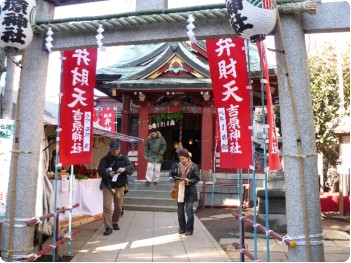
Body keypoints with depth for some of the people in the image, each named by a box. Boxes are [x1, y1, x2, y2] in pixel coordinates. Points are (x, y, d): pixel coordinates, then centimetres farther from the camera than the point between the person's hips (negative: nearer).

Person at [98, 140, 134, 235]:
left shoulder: (124, 159, 2)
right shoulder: (105, 159, -2)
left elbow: (131, 169, -7)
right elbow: (100, 171, -9)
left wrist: (124, 169, -29)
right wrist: (108, 174, -28)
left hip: (120, 186, 2)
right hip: (107, 186, -2)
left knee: (118, 206, 12)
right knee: (107, 206, -9)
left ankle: (115, 222, 34)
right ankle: (108, 227, -5)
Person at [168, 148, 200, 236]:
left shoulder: (194, 166, -10)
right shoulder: (177, 165, 1)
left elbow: (197, 179, -10)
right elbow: (172, 173, 10)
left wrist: (188, 181, -23)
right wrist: (171, 177, -12)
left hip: (190, 192, -4)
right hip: (179, 191, 4)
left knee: (189, 211, 0)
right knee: (180, 211, 12)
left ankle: (189, 229, 11)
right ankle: (182, 228, 25)